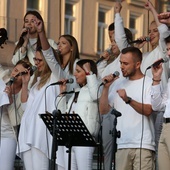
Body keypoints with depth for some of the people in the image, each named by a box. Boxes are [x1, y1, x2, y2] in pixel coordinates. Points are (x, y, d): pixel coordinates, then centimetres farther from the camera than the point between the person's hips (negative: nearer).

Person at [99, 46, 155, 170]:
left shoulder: (149, 83, 1)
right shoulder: (117, 84, 16)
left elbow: (148, 110, -13)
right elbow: (103, 110, 12)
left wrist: (128, 100, -26)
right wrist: (106, 88, 2)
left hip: (143, 146, -4)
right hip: (122, 145, 4)